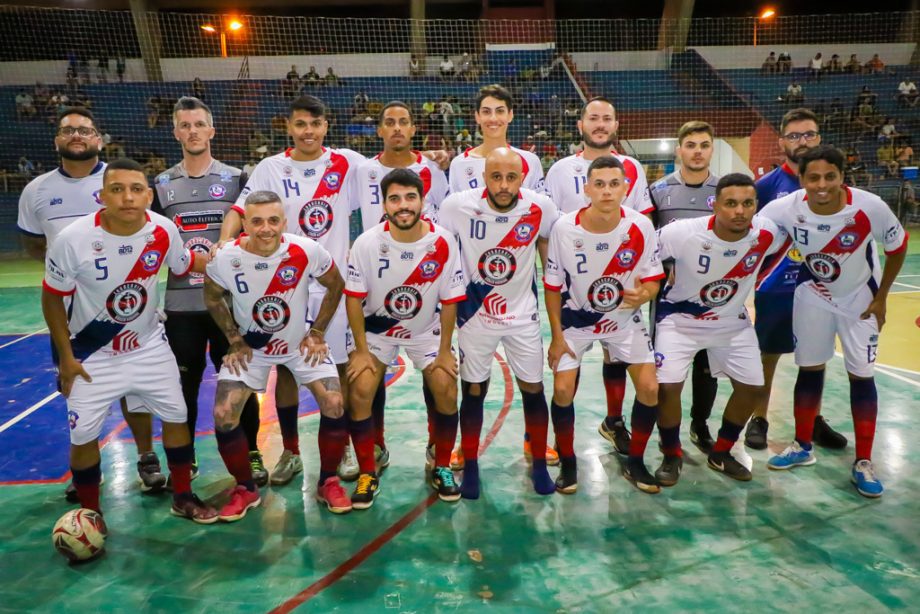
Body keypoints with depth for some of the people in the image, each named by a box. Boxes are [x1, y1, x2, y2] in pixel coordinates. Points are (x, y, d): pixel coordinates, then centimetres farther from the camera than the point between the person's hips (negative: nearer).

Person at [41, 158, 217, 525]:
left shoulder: (164, 231, -17)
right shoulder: (73, 239, -24)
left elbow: (184, 264, 6)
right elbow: (52, 298, -9)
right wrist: (66, 356, -7)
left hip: (149, 346, 3)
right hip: (92, 354, -2)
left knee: (176, 416, 8)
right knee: (84, 435, 3)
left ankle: (183, 498, 28)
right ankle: (90, 513, 26)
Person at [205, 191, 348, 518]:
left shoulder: (307, 251, -24)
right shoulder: (225, 258, -22)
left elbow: (335, 286, -6)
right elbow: (212, 299, 0)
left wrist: (317, 333, -7)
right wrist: (235, 340, -5)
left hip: (300, 343, 0)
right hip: (250, 347, 1)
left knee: (334, 405, -14)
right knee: (223, 416, -11)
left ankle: (328, 483, 10)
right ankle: (245, 489, 14)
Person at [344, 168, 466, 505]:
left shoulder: (443, 243, -21)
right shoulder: (366, 243, -22)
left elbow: (449, 301, -11)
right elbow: (354, 297, -12)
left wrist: (445, 351, -8)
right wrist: (361, 350, -12)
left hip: (426, 329, 1)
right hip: (376, 328, 0)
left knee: (446, 392, -10)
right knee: (359, 393, -14)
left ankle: (442, 468, 14)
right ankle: (367, 474, 7)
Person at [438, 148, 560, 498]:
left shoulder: (541, 208, -15)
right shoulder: (457, 206, -19)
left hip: (523, 314, 1)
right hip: (474, 314, -1)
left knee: (533, 389, 8)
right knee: (473, 391, 7)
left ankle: (539, 465, 27)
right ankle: (470, 468, 26)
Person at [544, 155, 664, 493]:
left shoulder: (641, 227, -18)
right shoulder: (564, 228, -21)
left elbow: (652, 278, -7)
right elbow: (552, 286, -9)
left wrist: (643, 294, -32)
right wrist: (557, 336, -9)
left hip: (625, 319, 2)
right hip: (576, 319, -1)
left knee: (649, 389, -6)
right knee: (563, 391, -10)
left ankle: (634, 463, 17)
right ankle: (568, 463, 15)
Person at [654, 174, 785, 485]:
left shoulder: (767, 234, -20)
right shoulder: (683, 233, -32)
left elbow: (788, 236, 6)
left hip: (732, 322, 4)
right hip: (680, 319, -4)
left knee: (752, 386, 6)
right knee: (667, 385, -16)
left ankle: (720, 453, 29)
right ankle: (672, 455, 11)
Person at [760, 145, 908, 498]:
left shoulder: (870, 207, -29)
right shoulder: (786, 208, -27)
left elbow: (898, 247, -11)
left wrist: (881, 298, -6)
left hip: (860, 299, -1)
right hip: (813, 296, 1)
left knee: (861, 375, 1)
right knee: (810, 369, 8)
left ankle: (863, 463, 13)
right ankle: (803, 447, 24)